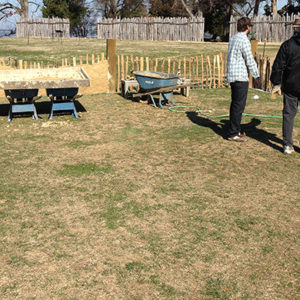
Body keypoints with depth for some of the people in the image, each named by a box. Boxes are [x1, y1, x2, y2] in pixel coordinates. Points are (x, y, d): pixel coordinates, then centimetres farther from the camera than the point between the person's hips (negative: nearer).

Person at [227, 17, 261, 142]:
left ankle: (235, 130, 23)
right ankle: (233, 134, -3)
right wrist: (256, 76, -3)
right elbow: (250, 61, -13)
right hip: (240, 77, -9)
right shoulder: (244, 40, -13)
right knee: (239, 106, -6)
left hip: (232, 77, 9)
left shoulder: (233, 39, 15)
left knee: (235, 104, 15)